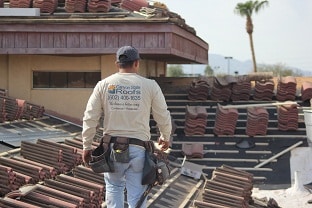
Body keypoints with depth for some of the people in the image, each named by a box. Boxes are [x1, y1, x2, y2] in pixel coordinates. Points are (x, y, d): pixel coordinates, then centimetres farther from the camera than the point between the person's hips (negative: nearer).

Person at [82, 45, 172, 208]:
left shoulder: (103, 85, 0)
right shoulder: (150, 86, -2)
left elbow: (90, 118, 0)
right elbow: (163, 117, 6)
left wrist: (86, 146, 10)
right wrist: (165, 137, 25)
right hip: (138, 149, -1)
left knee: (114, 187, 21)